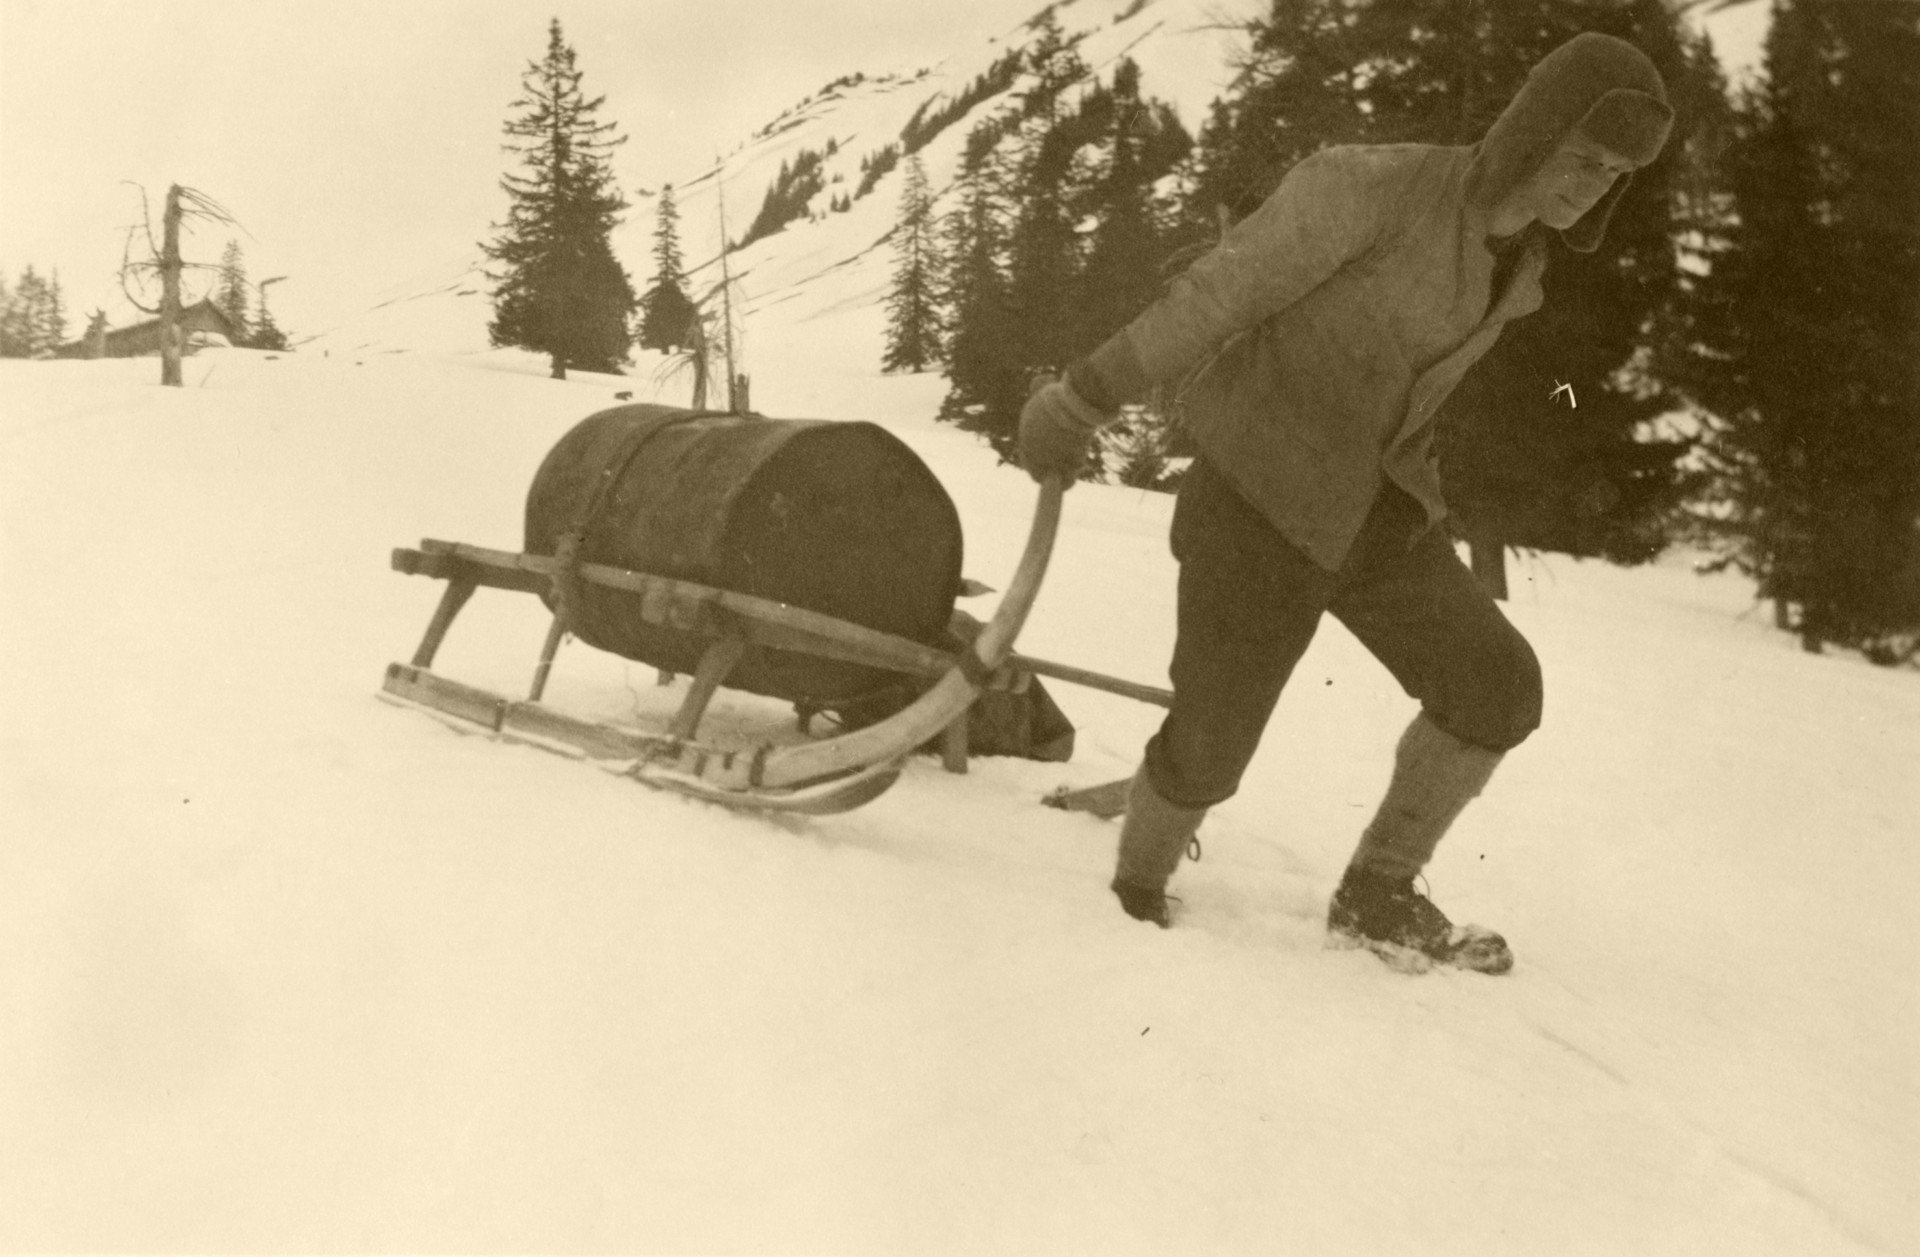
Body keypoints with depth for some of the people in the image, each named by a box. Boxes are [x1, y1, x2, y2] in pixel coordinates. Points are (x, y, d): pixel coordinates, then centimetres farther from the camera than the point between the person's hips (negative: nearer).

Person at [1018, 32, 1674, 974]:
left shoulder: (1522, 257, 3)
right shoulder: (1374, 186, -21)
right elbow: (1215, 294, -20)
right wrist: (1085, 400, -18)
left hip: (1377, 513, 7)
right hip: (1260, 505, -7)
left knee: (1498, 689, -5)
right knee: (1211, 747, -2)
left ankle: (1376, 896, 12)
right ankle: (1137, 893, 29)